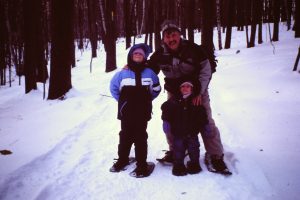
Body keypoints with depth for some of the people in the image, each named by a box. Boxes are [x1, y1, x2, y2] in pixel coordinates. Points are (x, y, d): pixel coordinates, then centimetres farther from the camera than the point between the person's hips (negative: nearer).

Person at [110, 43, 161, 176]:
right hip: (126, 112, 1)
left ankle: (141, 164, 11)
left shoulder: (149, 73, 0)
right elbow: (114, 87, 9)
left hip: (142, 112, 0)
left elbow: (156, 89, 13)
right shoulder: (123, 72, -4)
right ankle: (122, 159, 27)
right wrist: (122, 100, 9)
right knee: (125, 135, 12)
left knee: (140, 137, 4)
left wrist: (146, 100, 10)